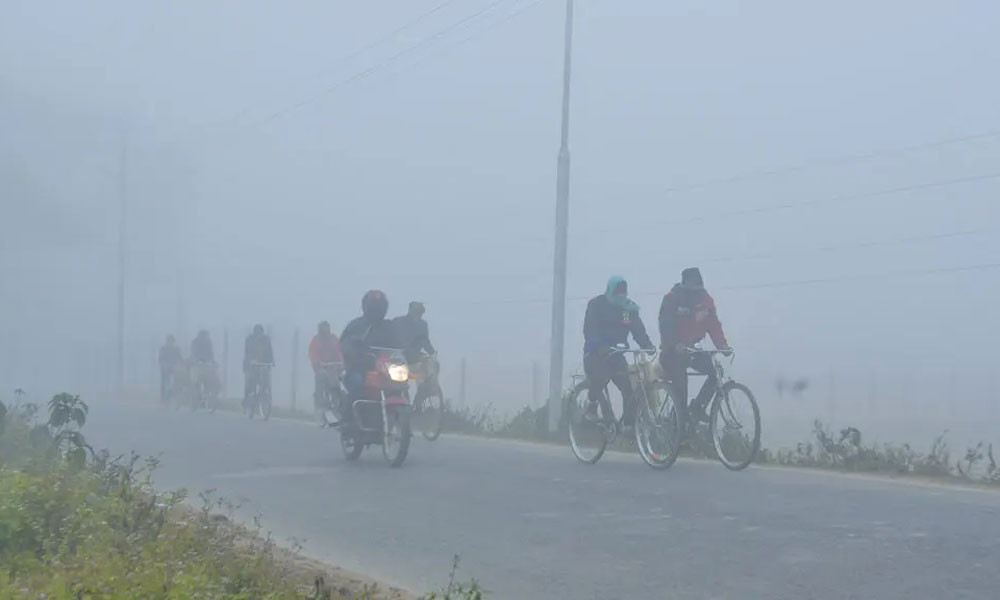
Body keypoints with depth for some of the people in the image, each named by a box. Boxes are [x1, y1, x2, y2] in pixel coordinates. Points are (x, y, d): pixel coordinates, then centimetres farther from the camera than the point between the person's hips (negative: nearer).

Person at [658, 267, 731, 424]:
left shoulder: (706, 300, 0)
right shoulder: (672, 299, -14)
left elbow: (714, 324, -6)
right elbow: (665, 324, -23)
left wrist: (723, 345, -22)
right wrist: (675, 344, -39)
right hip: (672, 351, -5)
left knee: (716, 371, -12)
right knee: (680, 387, -10)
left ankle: (697, 408, -2)